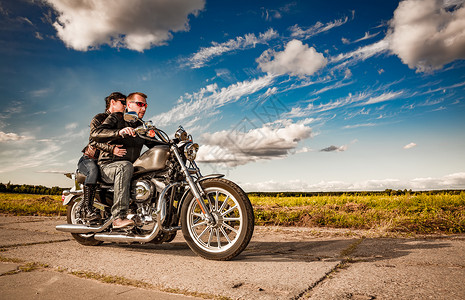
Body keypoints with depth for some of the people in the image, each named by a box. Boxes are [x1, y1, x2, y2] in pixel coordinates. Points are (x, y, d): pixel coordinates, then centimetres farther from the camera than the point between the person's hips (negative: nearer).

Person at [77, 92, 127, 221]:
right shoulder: (99, 118, -4)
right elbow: (93, 140, -20)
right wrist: (111, 149, -36)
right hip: (89, 159, -6)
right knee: (94, 170, -38)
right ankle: (86, 206, -32)